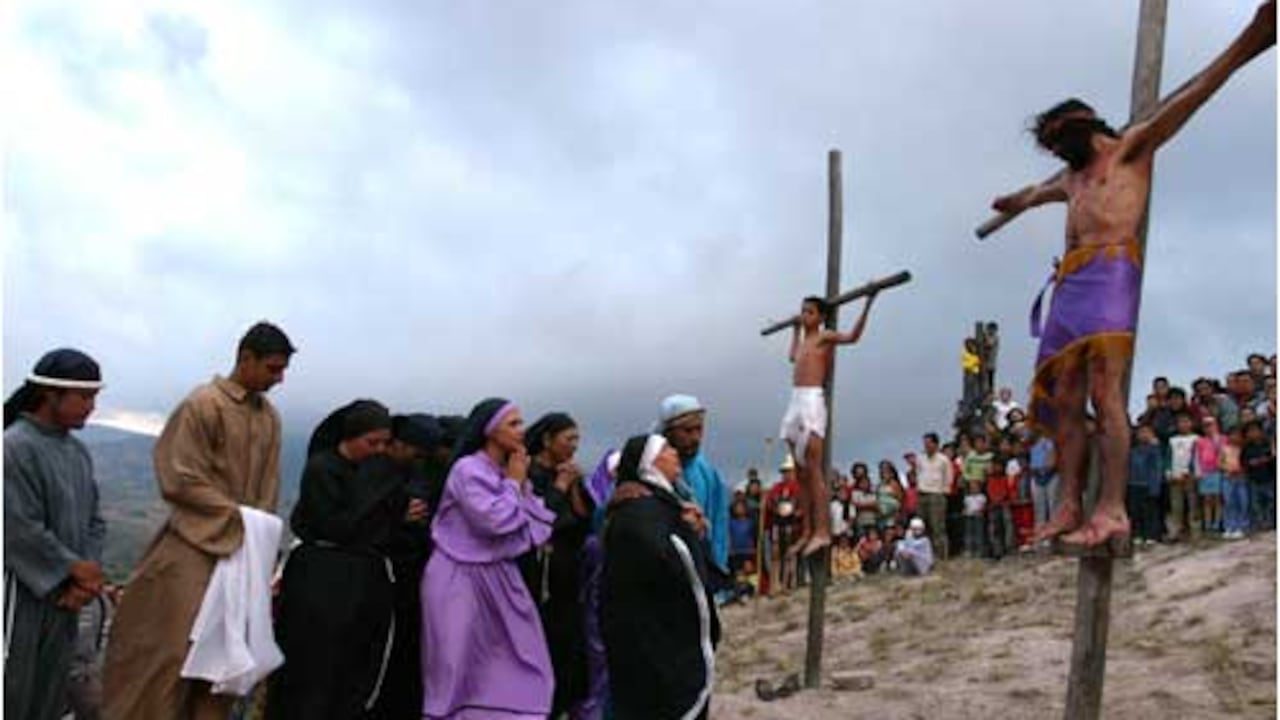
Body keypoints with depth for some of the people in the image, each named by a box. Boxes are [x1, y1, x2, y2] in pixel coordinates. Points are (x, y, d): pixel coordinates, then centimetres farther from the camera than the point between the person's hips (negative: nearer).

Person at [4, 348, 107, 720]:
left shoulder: (77, 451, 8)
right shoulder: (16, 446, -15)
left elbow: (93, 521, 9)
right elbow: (20, 529, -19)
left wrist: (88, 577, -5)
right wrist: (76, 568, -11)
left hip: (65, 595, 7)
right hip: (22, 594, -7)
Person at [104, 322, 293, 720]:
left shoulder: (270, 417, 8)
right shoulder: (202, 405, -11)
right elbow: (181, 479, -12)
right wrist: (238, 515, -12)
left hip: (243, 549, 6)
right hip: (196, 547, -6)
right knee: (173, 649, -3)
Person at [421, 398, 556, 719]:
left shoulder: (508, 471, 8)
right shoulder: (468, 470, -16)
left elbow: (534, 524, 5)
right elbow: (496, 520, -26)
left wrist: (522, 484, -4)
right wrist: (514, 483, -12)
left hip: (496, 578, 8)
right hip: (461, 580, -7)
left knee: (508, 666, 6)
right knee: (457, 668, 3)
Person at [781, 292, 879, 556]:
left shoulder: (824, 337, 1)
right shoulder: (804, 341, 22)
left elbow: (852, 336, -15)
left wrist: (867, 305, -21)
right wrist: (795, 330, 51)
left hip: (812, 401, -8)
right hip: (795, 402, 8)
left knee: (813, 470, -14)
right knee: (802, 473, 6)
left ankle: (822, 531, -16)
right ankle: (807, 531, 9)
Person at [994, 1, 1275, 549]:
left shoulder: (1132, 147, 12)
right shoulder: (1071, 179, 32)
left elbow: (1184, 101, -2)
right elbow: (1036, 192, 54)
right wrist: (1013, 203, 75)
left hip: (1110, 272, -8)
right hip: (1069, 283, 8)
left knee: (1105, 391, -20)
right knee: (1063, 399, -2)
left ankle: (1112, 510, -27)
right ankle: (1070, 508, -4)